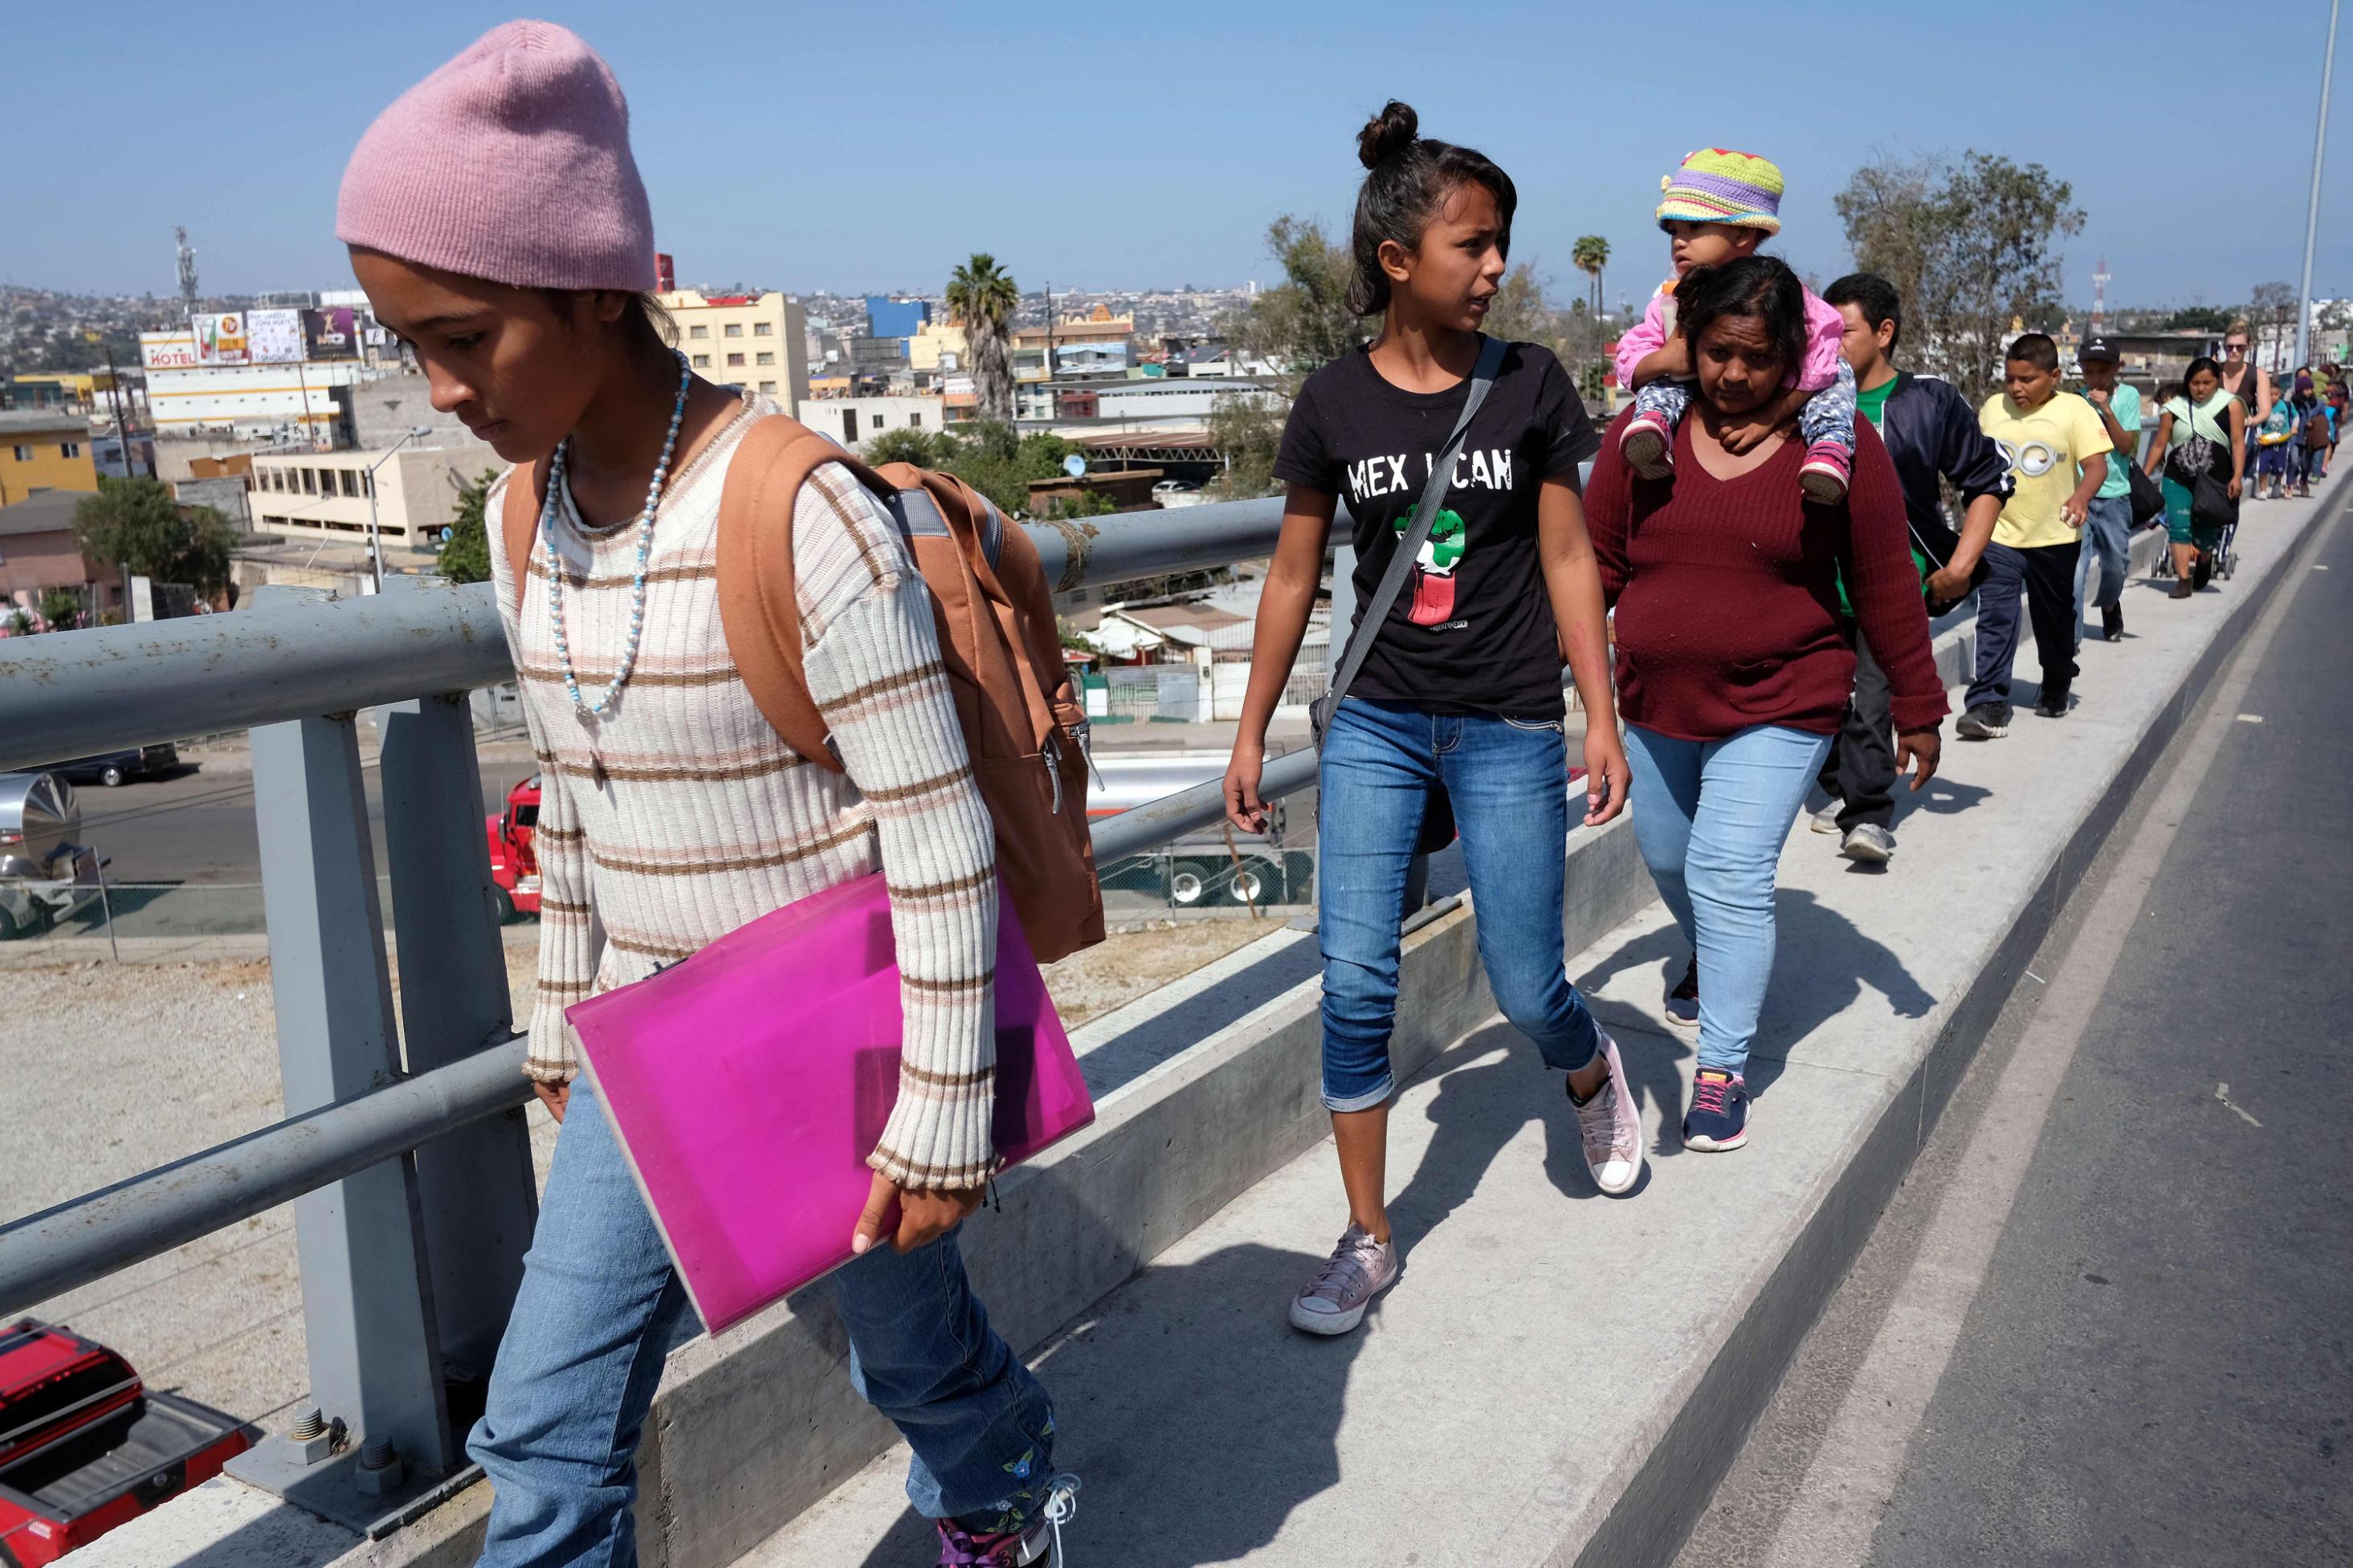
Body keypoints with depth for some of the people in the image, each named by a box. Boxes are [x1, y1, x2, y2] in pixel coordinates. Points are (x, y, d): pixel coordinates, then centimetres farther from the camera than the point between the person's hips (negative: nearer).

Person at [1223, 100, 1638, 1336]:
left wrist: (1601, 717, -2)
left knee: (1526, 990, 3)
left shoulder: (1530, 385, -2)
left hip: (1509, 732, -1)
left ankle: (1594, 1074, 41)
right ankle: (1367, 1239, 14)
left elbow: (1567, 558, 1)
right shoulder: (1335, 402, -1)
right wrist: (1251, 734, 6)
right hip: (1376, 724, 1)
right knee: (1354, 983, -3)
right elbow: (1295, 573, 5)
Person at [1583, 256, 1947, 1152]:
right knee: (1669, 862, 18)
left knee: (1731, 876, -11)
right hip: (1655, 708, 4)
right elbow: (1596, 562, 0)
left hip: (1778, 711, -4)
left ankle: (1723, 1067, 2)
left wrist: (1917, 708, 1)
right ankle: (1715, 969, 49)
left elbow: (1886, 585, -2)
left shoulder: (1838, 443, -6)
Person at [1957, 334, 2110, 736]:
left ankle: (2056, 688, 38)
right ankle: (1989, 703, -14)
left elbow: (2096, 464, -11)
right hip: (1999, 535, 1)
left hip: (2055, 537, -1)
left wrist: (2081, 496, -30)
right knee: (1995, 619, -11)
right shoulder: (1992, 408, 3)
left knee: (2055, 619, 16)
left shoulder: (2074, 410, -6)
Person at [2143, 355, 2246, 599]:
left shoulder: (2230, 405, 1)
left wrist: (2237, 476, -15)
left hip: (2214, 482, -1)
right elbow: (2159, 445, 6)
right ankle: (2183, 580, -11)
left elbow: (2238, 443, -4)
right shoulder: (2175, 408, 4)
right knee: (2179, 528, -13)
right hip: (2177, 480, 1)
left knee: (2205, 536, 7)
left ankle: (2203, 565, 38)